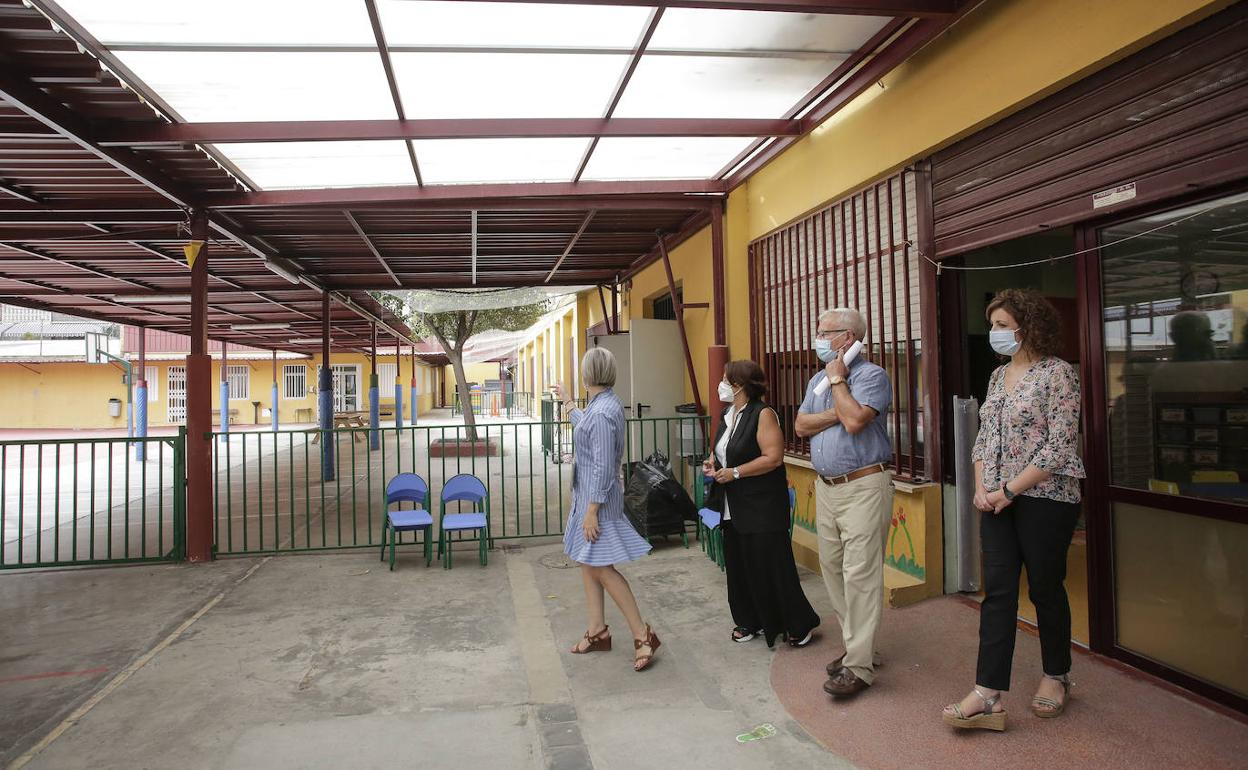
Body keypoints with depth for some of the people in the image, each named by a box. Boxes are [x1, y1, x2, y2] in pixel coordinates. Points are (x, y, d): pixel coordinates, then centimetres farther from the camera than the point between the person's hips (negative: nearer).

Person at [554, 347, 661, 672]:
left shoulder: (602, 412, -22)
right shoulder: (602, 404, 8)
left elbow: (603, 467, -24)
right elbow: (585, 426, 33)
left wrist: (592, 510, -21)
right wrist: (567, 404, 48)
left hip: (598, 498, -10)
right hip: (587, 494, 10)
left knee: (602, 568, -6)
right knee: (587, 564, 15)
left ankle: (642, 634, 1)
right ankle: (597, 631, 25)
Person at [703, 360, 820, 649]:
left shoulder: (762, 414, -14)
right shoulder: (728, 414, 11)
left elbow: (774, 457, -22)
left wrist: (734, 472, -20)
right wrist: (712, 462, 4)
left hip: (762, 506, -8)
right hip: (734, 507, 8)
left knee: (770, 565, -3)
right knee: (738, 565, 13)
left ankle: (801, 625, 12)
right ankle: (749, 620, 28)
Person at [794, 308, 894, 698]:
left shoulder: (871, 375, -8)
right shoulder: (818, 380, 15)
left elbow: (854, 420, -23)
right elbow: (802, 425, 5)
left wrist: (838, 380, -10)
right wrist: (837, 412, -9)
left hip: (863, 487, -8)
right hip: (826, 487, 8)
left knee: (860, 574, -7)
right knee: (833, 570, 12)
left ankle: (859, 666, -1)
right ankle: (855, 646, 25)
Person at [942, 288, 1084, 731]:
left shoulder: (1057, 374, -10)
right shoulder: (998, 376, 12)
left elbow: (1059, 447, -15)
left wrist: (1010, 489, -14)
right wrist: (981, 487, 1)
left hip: (1045, 500, -6)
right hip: (997, 502, 6)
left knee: (1045, 589, 8)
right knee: (997, 591, 1)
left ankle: (1056, 677, 31)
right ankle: (989, 695, 2)